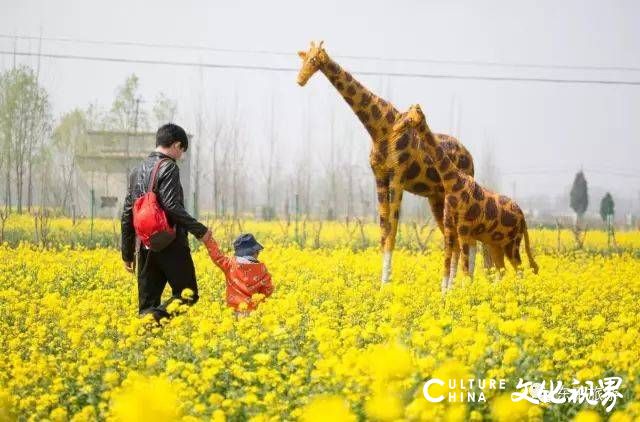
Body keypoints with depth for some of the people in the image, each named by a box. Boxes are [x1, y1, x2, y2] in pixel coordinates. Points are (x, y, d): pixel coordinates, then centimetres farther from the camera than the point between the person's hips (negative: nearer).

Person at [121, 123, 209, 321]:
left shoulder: (137, 170, 17)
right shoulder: (168, 167, -6)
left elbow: (127, 214, 18)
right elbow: (171, 206, -19)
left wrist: (127, 253, 22)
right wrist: (199, 229, -12)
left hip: (145, 246, 7)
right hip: (170, 244, -7)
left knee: (147, 303, 8)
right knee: (187, 294, -1)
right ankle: (157, 317, -24)